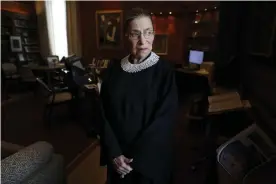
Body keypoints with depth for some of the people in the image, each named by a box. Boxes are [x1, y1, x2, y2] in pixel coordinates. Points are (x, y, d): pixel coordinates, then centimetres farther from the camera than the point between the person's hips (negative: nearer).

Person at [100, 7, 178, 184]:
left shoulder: (165, 71, -12)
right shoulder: (114, 69, -4)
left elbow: (165, 120, -15)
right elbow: (104, 114, -3)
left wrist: (135, 158, -15)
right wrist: (114, 153, -12)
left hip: (151, 156, -2)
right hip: (117, 153, 3)